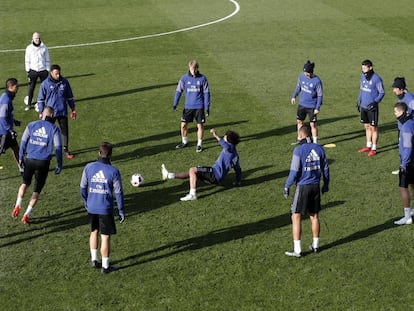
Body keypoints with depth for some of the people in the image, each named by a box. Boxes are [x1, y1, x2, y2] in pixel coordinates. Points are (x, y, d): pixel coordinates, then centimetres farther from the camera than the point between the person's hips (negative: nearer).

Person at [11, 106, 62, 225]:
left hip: (30, 160, 2)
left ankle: (17, 206, 11)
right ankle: (27, 215, 6)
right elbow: (58, 148, -4)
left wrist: (21, 158, 16)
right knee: (37, 189, 10)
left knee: (25, 183, 26)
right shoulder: (54, 129, -3)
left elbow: (23, 142, 5)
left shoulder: (31, 125, 4)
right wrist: (59, 165, 3)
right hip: (43, 162, -2)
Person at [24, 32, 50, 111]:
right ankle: (29, 104, 10)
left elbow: (47, 60, 6)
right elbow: (27, 60, 5)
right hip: (33, 71, 0)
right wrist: (28, 71, 2)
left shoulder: (44, 48, -1)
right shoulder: (29, 48, -1)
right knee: (31, 88, 2)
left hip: (43, 71, 0)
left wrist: (48, 70, 2)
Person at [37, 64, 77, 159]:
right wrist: (41, 112, -3)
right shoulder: (45, 84, -8)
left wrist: (73, 109, 11)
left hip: (63, 112, 3)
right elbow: (41, 99, -1)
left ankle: (66, 150, 19)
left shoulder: (64, 82, -1)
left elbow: (70, 96, 10)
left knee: (65, 130, 8)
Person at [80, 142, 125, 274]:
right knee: (105, 237, 6)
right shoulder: (113, 171, -13)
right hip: (106, 209, -3)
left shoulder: (89, 167, -5)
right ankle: (105, 266, 14)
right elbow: (118, 193, -9)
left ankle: (94, 259, 28)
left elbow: (83, 187, 5)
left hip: (91, 207, 3)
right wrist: (121, 211, -1)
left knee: (94, 231, 24)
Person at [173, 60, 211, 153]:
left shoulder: (202, 78, -5)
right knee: (183, 125, 4)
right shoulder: (184, 78, -1)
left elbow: (206, 93, -1)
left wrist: (207, 107, -4)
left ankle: (199, 144, 15)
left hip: (199, 107, -2)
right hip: (188, 106, 2)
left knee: (200, 125, 1)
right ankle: (184, 142, 25)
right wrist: (175, 104, -3)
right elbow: (179, 91, 4)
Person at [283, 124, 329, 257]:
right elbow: (325, 169, 9)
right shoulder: (319, 149, 3)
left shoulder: (299, 150, -14)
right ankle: (315, 245, 27)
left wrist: (287, 187, -5)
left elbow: (294, 171, -16)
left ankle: (297, 250, 1)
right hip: (316, 186, 5)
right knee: (314, 216, 17)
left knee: (296, 217, 2)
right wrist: (326, 185, 22)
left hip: (302, 187, -5)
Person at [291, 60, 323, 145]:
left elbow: (320, 95, -14)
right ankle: (299, 139, 33)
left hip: (312, 106, -6)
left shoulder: (317, 81, -21)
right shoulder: (302, 76, -6)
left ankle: (315, 142, 9)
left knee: (313, 124, -2)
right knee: (299, 121, 16)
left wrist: (317, 108, -15)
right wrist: (294, 96, 15)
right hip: (302, 104, 6)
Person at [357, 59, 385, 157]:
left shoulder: (376, 79, -16)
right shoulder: (363, 76, 4)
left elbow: (382, 93, -10)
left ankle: (374, 149, 9)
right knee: (367, 127, 16)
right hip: (363, 107, 7)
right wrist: (359, 101, 16)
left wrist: (375, 102, -21)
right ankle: (368, 146, 27)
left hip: (372, 107, -7)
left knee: (373, 128, 2)